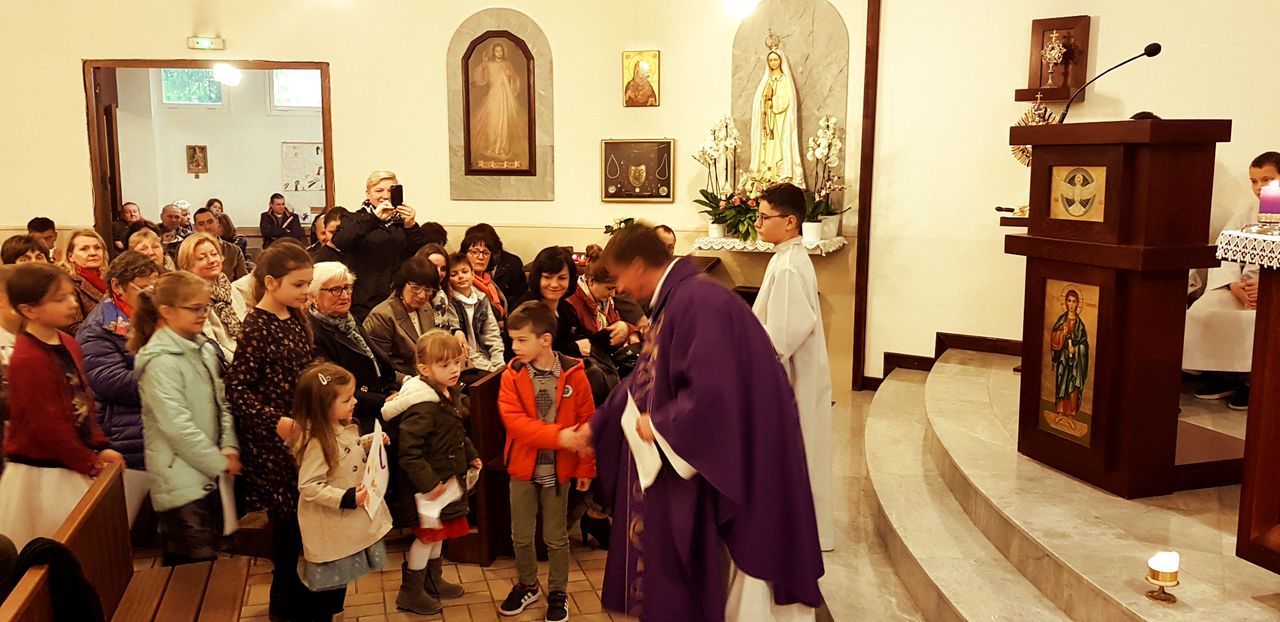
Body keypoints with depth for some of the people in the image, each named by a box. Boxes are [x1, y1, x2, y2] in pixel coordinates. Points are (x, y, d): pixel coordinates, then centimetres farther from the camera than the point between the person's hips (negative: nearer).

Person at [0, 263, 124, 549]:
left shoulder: (68, 343, 6)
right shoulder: (27, 359, -22)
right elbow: (47, 424, -21)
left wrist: (101, 447, 5)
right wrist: (89, 463, -14)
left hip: (72, 468, 8)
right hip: (40, 475, -8)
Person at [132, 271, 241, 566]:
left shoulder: (205, 349, 10)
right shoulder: (161, 361, -16)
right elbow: (176, 425, -22)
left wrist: (229, 448, -1)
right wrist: (220, 463, -14)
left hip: (209, 474, 8)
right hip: (181, 478, -8)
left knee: (210, 557, 15)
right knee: (194, 567, -5)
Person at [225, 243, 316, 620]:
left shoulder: (295, 318, 7)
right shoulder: (256, 327, -16)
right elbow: (236, 389, -18)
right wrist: (275, 421, -28)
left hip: (303, 434, 7)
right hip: (273, 440, -7)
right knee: (288, 519, 3)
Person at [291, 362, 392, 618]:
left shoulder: (343, 428, -2)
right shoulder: (317, 443, -30)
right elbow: (308, 486, -29)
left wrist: (370, 442, 1)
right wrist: (345, 498, -31)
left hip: (348, 522, 9)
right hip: (330, 529, -9)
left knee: (342, 576, 24)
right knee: (328, 580, 9)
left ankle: (336, 614, 42)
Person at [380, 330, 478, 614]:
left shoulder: (449, 394, 3)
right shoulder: (422, 408, -28)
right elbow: (408, 453, -30)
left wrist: (471, 455, 18)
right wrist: (429, 483, -29)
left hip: (446, 478, 9)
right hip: (427, 485, -9)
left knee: (439, 532, 22)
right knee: (427, 535, 3)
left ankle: (433, 580, 39)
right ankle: (410, 592, 19)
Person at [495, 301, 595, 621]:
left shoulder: (573, 375, -10)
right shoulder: (512, 375, -7)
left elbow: (587, 423, -4)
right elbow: (513, 420, -18)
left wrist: (586, 466, -3)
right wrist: (557, 435, -28)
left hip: (559, 469, -2)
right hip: (523, 467, 2)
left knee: (556, 537, 10)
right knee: (521, 535, 15)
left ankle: (557, 594, 28)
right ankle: (527, 586, 36)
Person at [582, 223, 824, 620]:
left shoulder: (697, 301, -24)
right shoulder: (675, 300, 9)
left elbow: (710, 391, -31)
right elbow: (646, 378, 18)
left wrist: (659, 423, -15)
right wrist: (598, 426, 21)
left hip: (732, 461, -10)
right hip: (701, 451, 10)